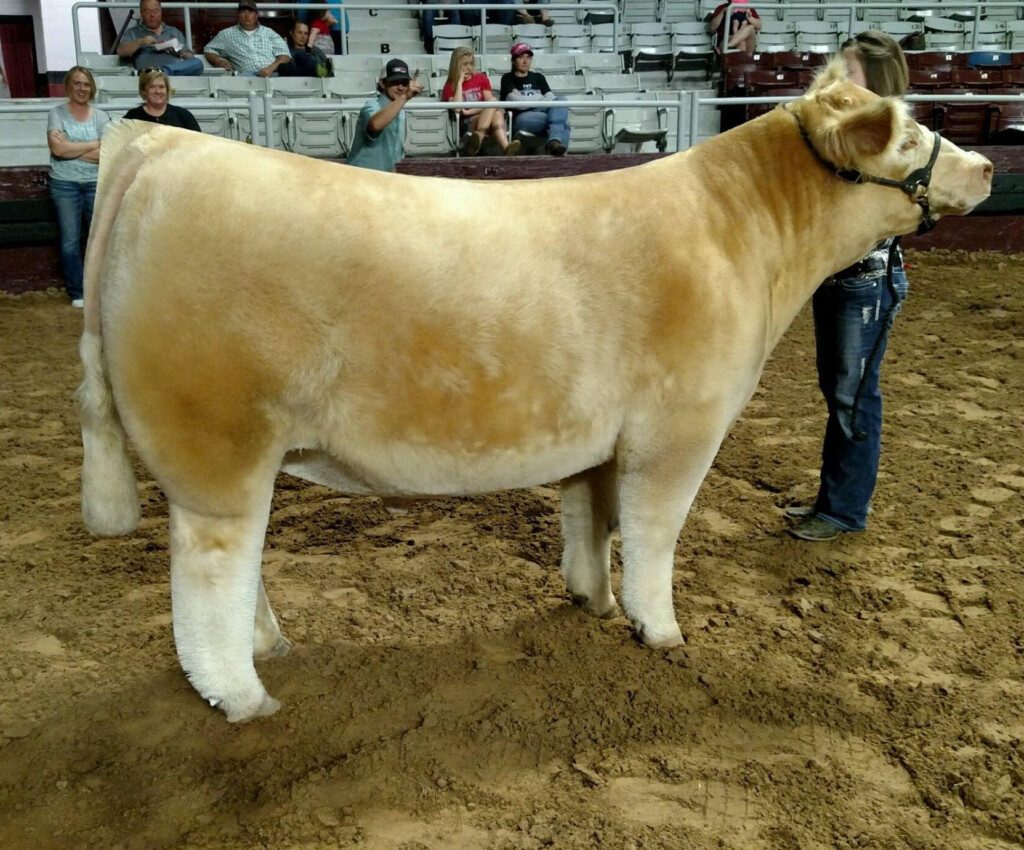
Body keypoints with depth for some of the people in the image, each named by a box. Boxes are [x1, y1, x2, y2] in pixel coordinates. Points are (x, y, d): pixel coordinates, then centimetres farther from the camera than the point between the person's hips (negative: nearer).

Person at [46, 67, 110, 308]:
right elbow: (57, 148, -14)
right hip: (65, 184, -1)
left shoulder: (100, 116, 5)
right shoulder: (57, 113, 1)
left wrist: (71, 148, -10)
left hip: (97, 183, 1)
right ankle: (77, 292, 10)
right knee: (70, 241, 1)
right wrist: (92, 145, -9)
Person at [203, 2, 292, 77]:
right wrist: (218, 61, 1)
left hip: (273, 74, 1)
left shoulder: (269, 32, 21)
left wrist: (271, 68, -10)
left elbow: (285, 55, 11)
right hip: (248, 75, -1)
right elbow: (209, 50, 26)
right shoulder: (227, 34, 22)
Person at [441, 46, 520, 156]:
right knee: (493, 103, -31)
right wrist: (460, 82, -4)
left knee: (497, 114, -34)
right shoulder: (450, 86, 9)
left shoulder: (481, 78, 17)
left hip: (486, 121, 3)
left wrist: (468, 112, -8)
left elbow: (490, 102, 2)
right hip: (465, 125, -3)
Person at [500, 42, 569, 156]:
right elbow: (515, 101, -5)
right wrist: (540, 97, 4)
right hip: (521, 118, -4)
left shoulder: (538, 77, 26)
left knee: (560, 100, -30)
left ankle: (554, 141, -48)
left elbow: (551, 98, 9)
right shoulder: (508, 78, 13)